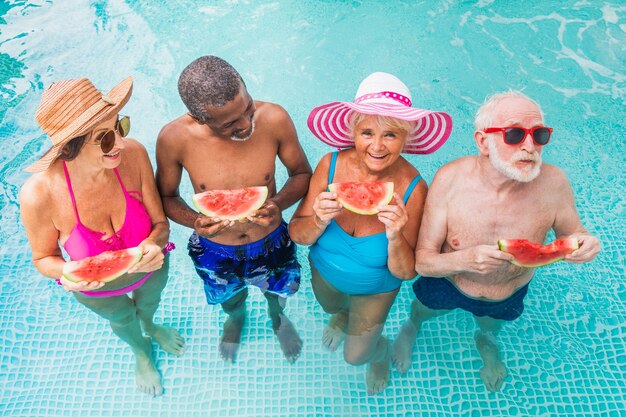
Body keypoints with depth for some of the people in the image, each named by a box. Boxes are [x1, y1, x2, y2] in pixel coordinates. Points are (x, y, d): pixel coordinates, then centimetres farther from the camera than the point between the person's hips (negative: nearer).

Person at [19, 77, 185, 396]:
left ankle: (150, 326, 76)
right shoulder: (39, 194, -37)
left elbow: (161, 223, -21)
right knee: (123, 320, 33)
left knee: (149, 301, 36)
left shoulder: (133, 154, -34)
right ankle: (140, 351, 71)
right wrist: (68, 273, -38)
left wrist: (153, 244, -43)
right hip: (98, 290, -1)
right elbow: (43, 259, -17)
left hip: (150, 266, 1)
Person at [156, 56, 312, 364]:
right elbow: (166, 196, -10)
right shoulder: (174, 138, -28)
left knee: (278, 293, 31)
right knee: (230, 300, 32)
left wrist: (279, 203, -33)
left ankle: (278, 317, 70)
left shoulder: (274, 119, -29)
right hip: (215, 251, 0)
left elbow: (302, 173, -12)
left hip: (272, 243, 0)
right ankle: (236, 318, 72)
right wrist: (194, 222, -31)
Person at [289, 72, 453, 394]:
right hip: (324, 272, 2)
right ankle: (342, 316, 73)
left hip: (376, 289, -2)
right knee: (331, 308, 36)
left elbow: (405, 273, -25)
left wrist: (394, 236, -44)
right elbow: (296, 234, -20)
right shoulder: (331, 165, -28)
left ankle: (381, 350, 57)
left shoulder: (412, 189, -33)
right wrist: (320, 220, -41)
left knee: (356, 356, 21)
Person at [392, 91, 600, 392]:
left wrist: (583, 243, -31)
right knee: (423, 311, 31)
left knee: (491, 326, 35)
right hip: (445, 284, -1)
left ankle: (485, 339, 73)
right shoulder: (450, 179, -33)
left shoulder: (553, 183, -29)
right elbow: (421, 260, -29)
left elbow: (571, 233, -7)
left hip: (509, 296, 2)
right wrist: (464, 260, -48)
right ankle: (412, 325, 69)